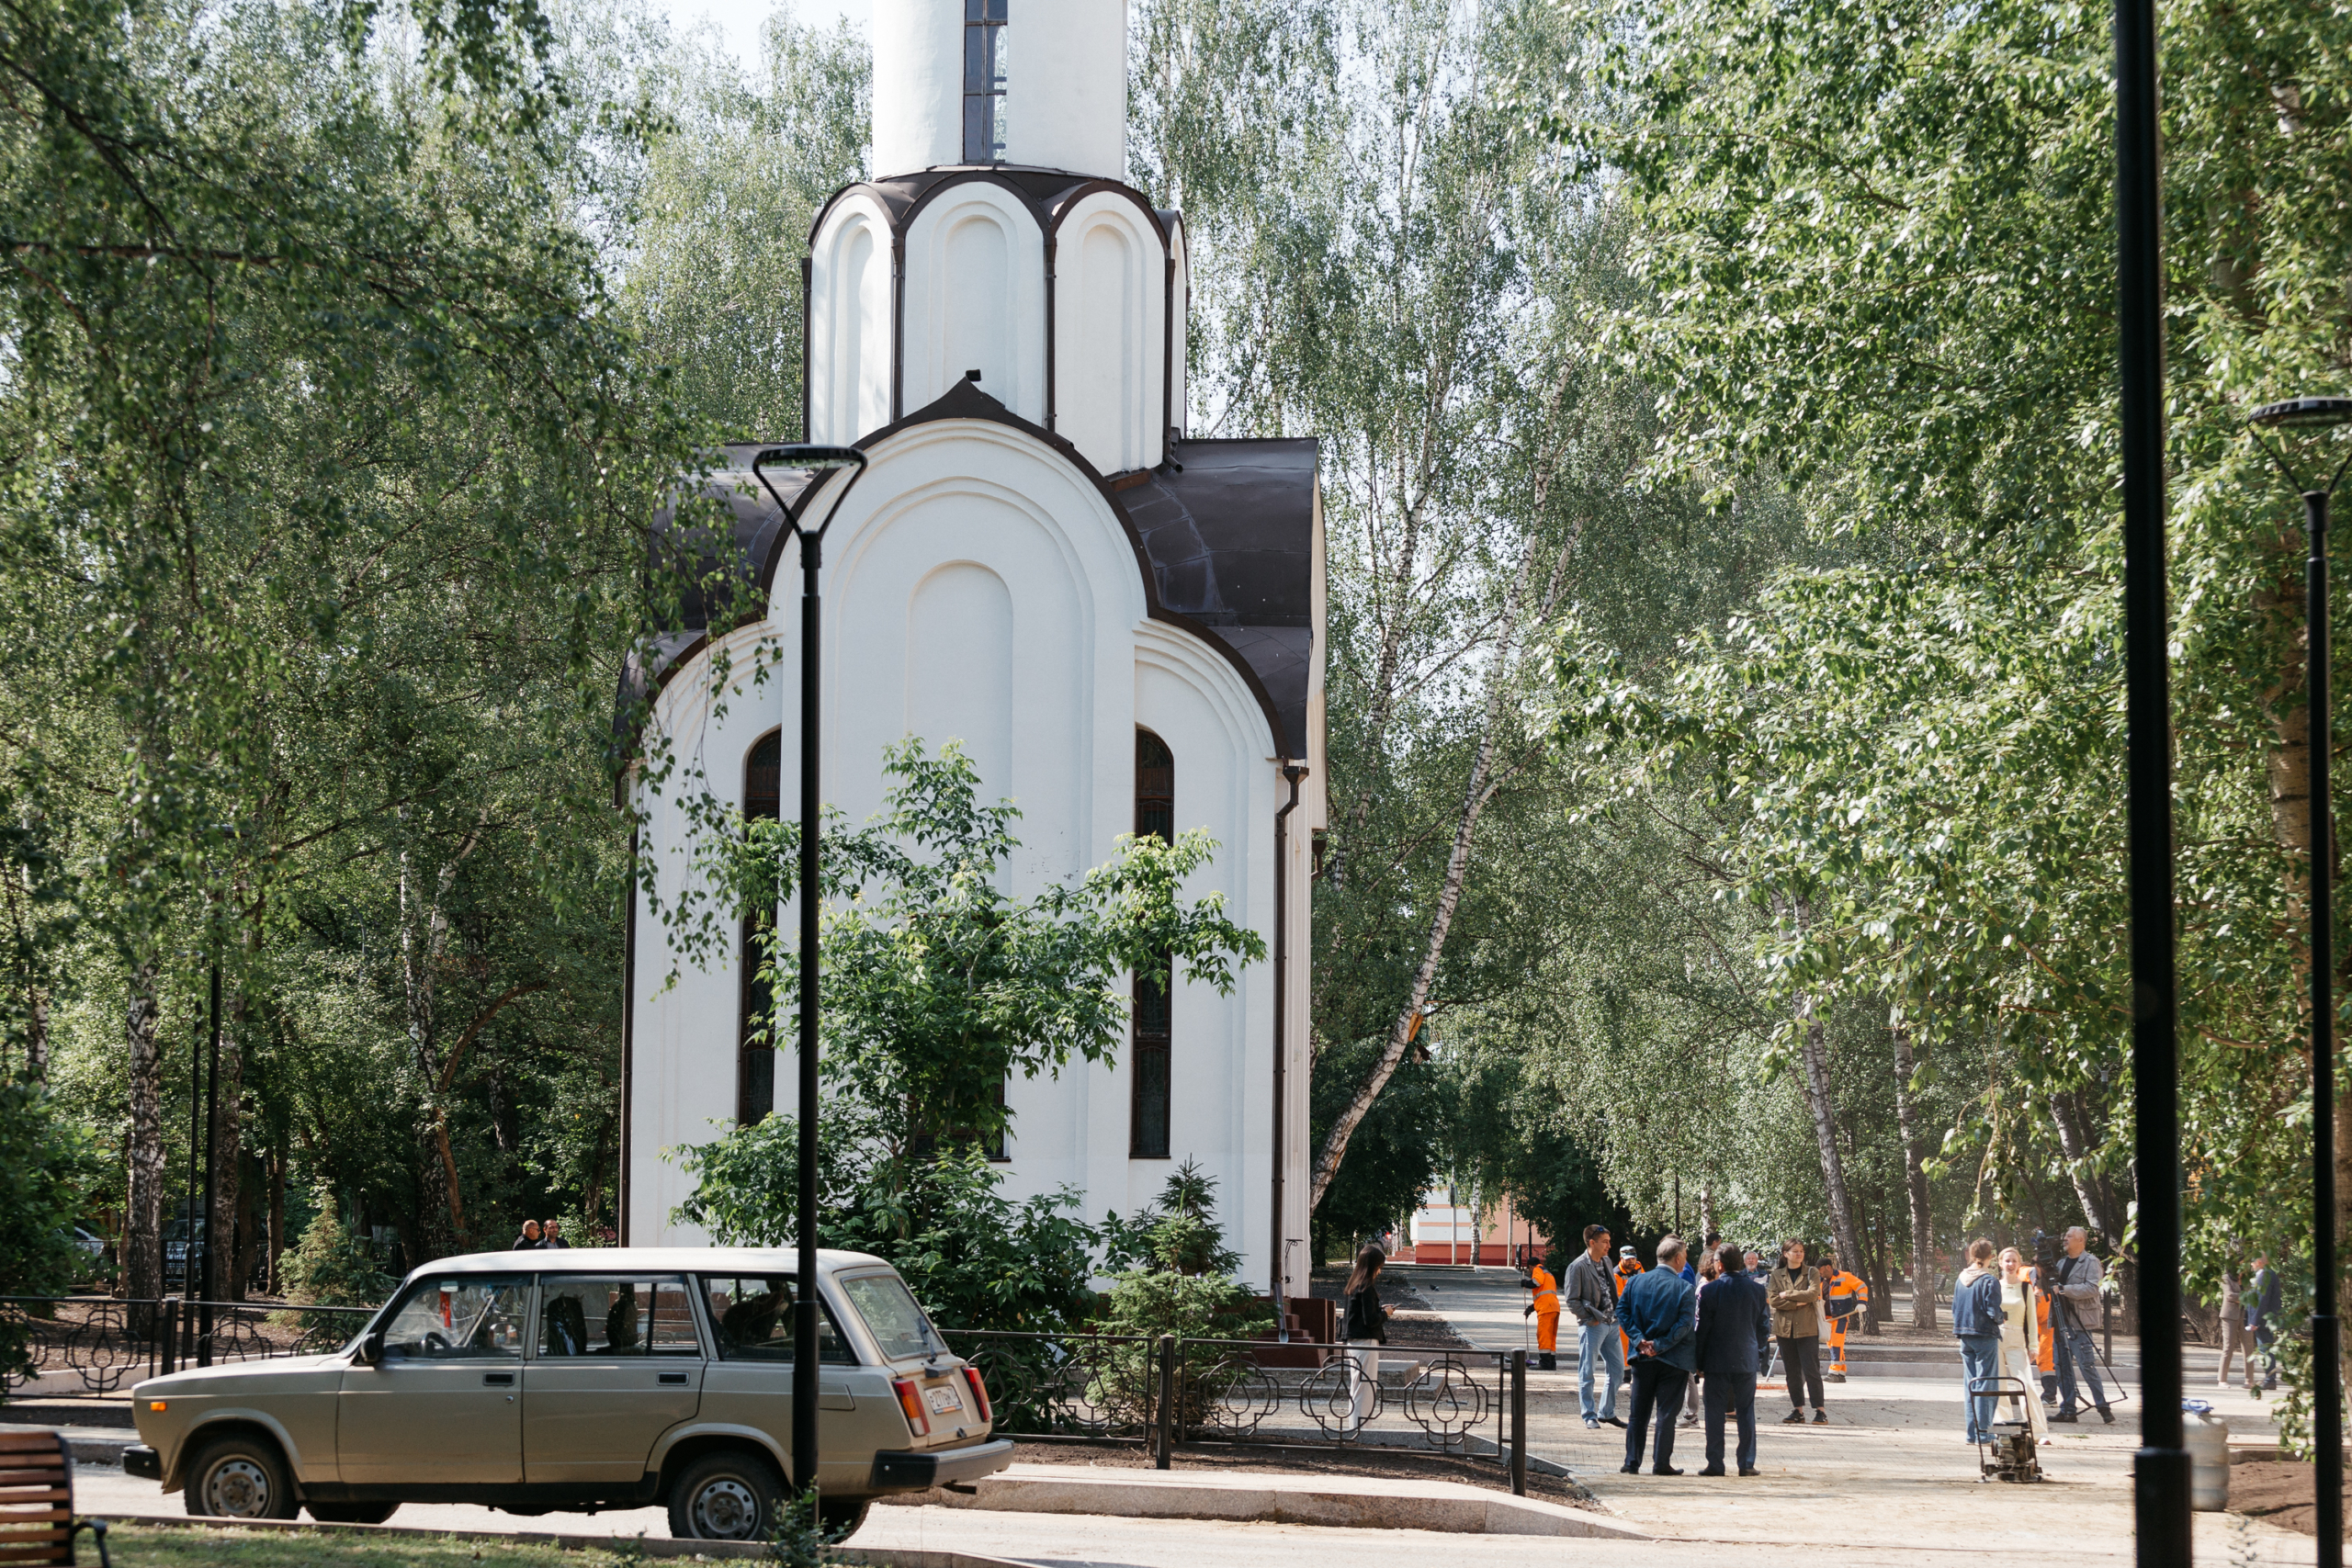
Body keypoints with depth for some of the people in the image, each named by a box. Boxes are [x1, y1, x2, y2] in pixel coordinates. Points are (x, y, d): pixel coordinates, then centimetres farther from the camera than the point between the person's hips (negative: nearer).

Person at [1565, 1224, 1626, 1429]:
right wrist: (1590, 1319, -13)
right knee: (1587, 1373, -1)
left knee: (1617, 1370, 10)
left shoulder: (1606, 1261, 12)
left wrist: (1618, 1315, 11)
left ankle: (1607, 1412, 21)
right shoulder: (1578, 1267, -11)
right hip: (1592, 1326, -8)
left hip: (1611, 1325, 8)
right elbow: (1572, 1300, -11)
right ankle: (1589, 1416, 6)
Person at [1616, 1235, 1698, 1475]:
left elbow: (1622, 1311, -3)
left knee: (1639, 1413, 11)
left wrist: (1639, 1340, -8)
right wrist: (1659, 1345, -14)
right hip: (1673, 1360, -4)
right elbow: (1685, 1324, -17)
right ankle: (1661, 1463, 3)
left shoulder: (1636, 1281, 2)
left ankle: (1632, 1462, 11)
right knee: (1666, 1413, 3)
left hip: (1643, 1357, 4)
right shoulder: (1684, 1288, -10)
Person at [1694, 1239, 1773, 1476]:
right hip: (1747, 1360, 2)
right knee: (1746, 1412, 8)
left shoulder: (1708, 1290, -8)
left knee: (1715, 1413, 2)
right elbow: (1764, 1326, 7)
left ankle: (1715, 1463, 1)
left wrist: (1698, 1361, 3)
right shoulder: (1757, 1290, 1)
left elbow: (1701, 1328, -4)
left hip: (1717, 1361, -2)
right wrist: (1760, 1354, 17)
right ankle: (1747, 1463, 6)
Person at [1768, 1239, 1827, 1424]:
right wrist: (1799, 1302, -11)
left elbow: (1813, 1294, -12)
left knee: (1811, 1370, -8)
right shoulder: (1777, 1275, 9)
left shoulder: (1811, 1273, 5)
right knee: (1792, 1372, 5)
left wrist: (1787, 1294, -8)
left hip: (1807, 1328, -2)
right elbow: (1774, 1300, -4)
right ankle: (1798, 1410, 12)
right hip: (1784, 1328, 3)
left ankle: (1821, 1410, -5)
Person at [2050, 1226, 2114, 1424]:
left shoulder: (2091, 1263, -4)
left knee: (2087, 1365, -10)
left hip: (2079, 1322, -8)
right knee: (2062, 1366, 5)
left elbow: (2092, 1288, -17)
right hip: (2060, 1322, 8)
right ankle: (2067, 1410, 9)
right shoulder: (2061, 1263, 19)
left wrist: (2063, 1289, -21)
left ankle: (2103, 1407, -5)